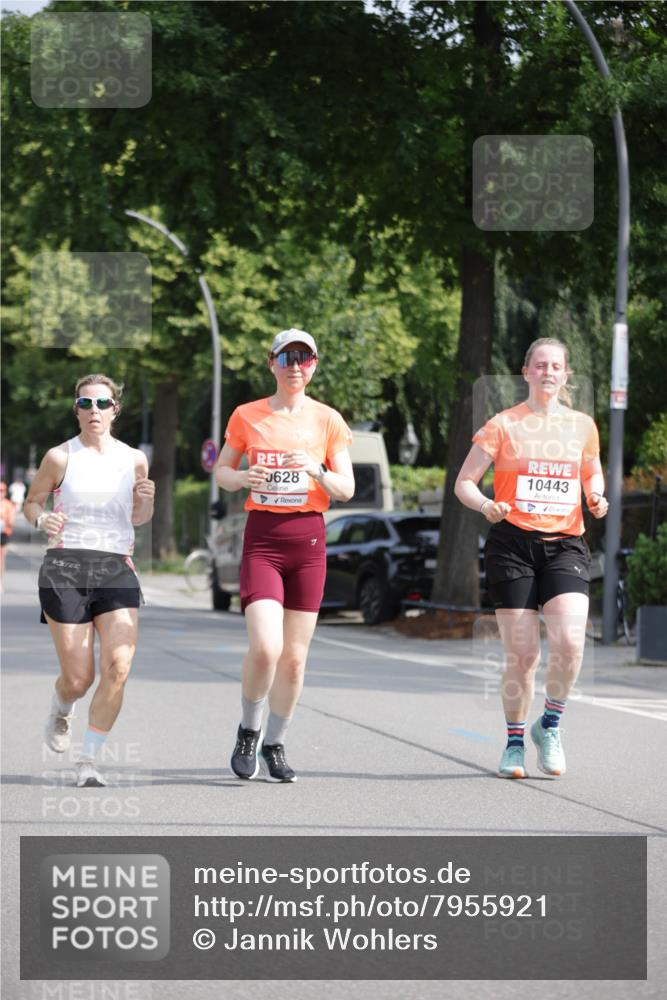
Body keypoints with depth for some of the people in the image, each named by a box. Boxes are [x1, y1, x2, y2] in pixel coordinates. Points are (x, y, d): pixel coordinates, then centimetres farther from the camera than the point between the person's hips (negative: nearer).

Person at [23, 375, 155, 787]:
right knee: (78, 679, -2)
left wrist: (146, 501, -3)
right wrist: (42, 519, -10)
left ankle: (90, 760, -4)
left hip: (117, 571, 2)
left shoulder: (134, 459, 9)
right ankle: (61, 711, 37)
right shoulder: (60, 457, 1)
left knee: (118, 668, -16)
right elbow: (31, 502, 13)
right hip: (66, 570, -2)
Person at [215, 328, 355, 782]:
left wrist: (317, 471, -16)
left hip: (309, 539, 2)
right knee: (265, 648, -17)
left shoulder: (328, 420, 5)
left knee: (295, 656, 4)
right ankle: (249, 732, 8)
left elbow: (347, 489, 4)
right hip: (263, 539, -2)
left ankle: (274, 745, 21)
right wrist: (243, 477, -9)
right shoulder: (247, 416, 4)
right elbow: (221, 471, 13)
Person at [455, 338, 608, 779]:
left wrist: (596, 498, 3)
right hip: (513, 544, -2)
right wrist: (485, 506, -18)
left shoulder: (582, 426, 10)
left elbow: (592, 475, 26)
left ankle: (550, 726, 4)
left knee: (569, 641, -19)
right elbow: (464, 482, 3)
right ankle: (515, 743, 15)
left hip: (565, 544, 2)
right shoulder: (504, 425, 2)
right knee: (522, 654, -4)